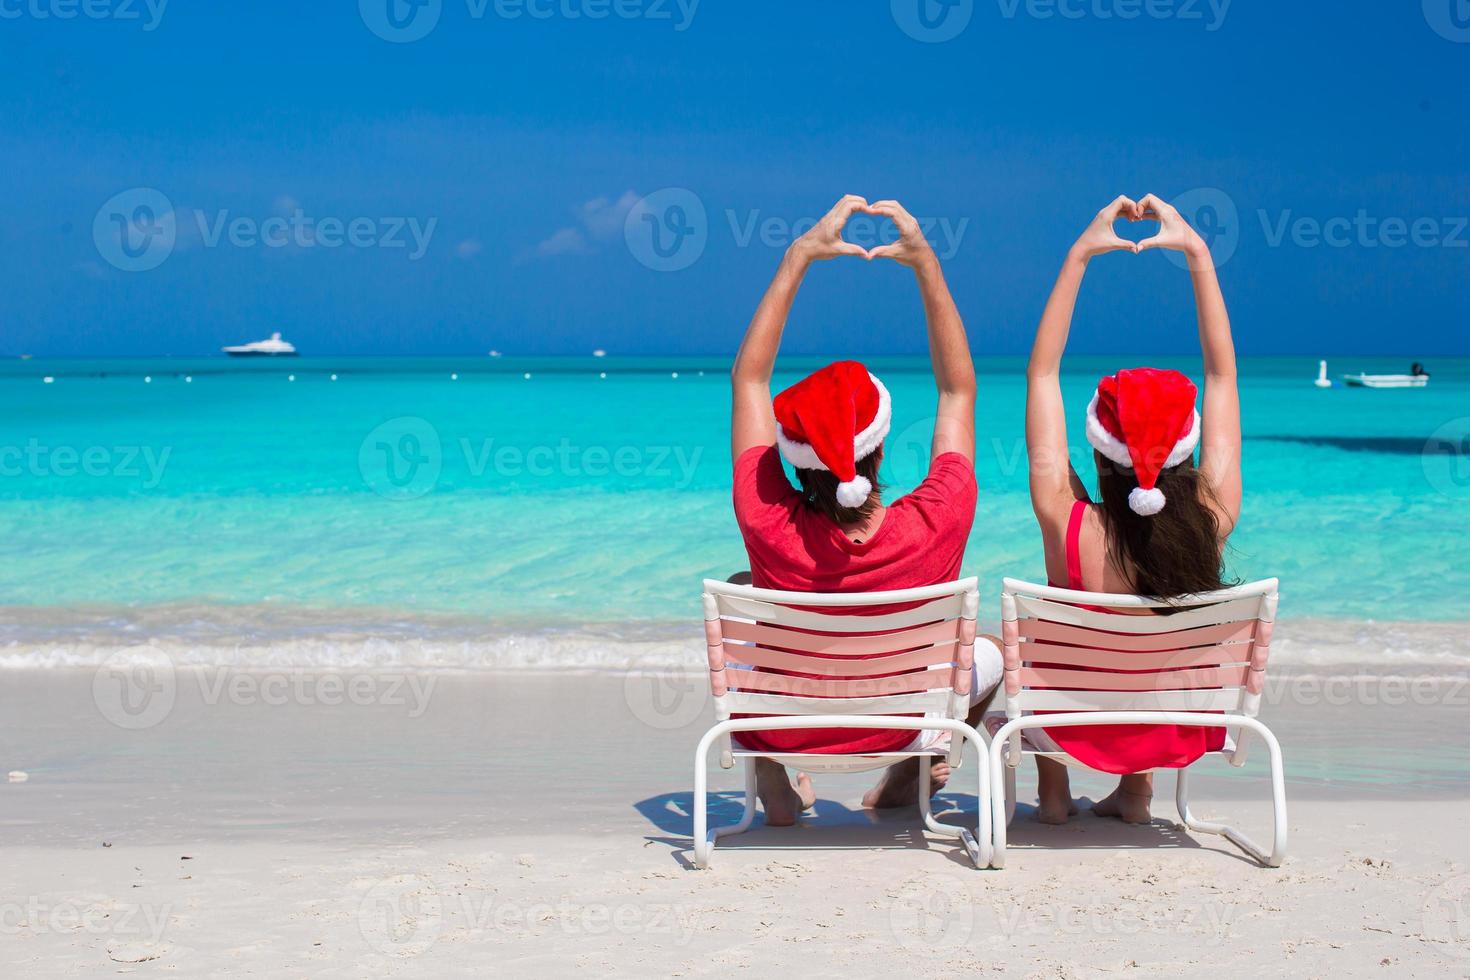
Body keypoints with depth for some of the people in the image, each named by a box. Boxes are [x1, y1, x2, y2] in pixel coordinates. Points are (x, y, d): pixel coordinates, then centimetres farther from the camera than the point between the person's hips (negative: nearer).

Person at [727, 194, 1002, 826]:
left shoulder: (768, 528, -31)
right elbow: (959, 389, -15)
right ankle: (906, 776, 23)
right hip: (896, 729, 1)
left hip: (782, 727, -1)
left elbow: (748, 378, -17)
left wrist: (799, 257, -17)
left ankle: (774, 780, 22)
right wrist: (926, 264, -16)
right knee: (989, 654, 27)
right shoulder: (934, 529, -32)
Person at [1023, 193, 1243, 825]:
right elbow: (1222, 374, -13)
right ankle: (1137, 788, 32)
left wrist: (1078, 257, -18)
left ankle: (1053, 788, 31)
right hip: (1179, 732, 2)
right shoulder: (1213, 519, -24)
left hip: (1082, 726, -2)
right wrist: (1197, 252, -10)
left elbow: (1041, 374, -20)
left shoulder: (1070, 527, -30)